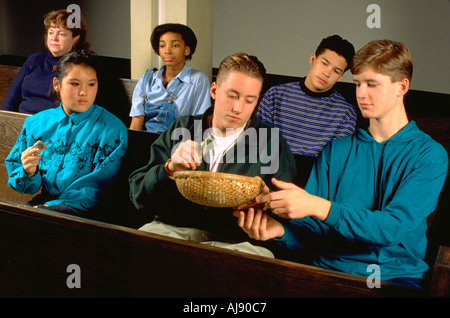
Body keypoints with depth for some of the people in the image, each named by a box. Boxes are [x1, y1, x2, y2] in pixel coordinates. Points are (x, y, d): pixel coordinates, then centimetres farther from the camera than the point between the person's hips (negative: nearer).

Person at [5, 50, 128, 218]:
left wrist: (50, 206, -17)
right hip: (39, 202, 4)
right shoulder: (35, 123, 12)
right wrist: (28, 173, -10)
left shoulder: (113, 129, -1)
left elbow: (97, 185, -7)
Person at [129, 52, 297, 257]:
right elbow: (138, 195, 9)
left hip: (232, 240, 0)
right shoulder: (181, 129, 13)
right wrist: (170, 169, -12)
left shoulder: (272, 144, 7)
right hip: (171, 228, 1)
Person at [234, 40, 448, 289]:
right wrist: (280, 229, -16)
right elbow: (313, 231, 7)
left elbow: (394, 227, -14)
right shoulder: (336, 150, 11)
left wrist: (317, 206, -25)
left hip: (396, 276, -2)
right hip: (329, 269, 2)